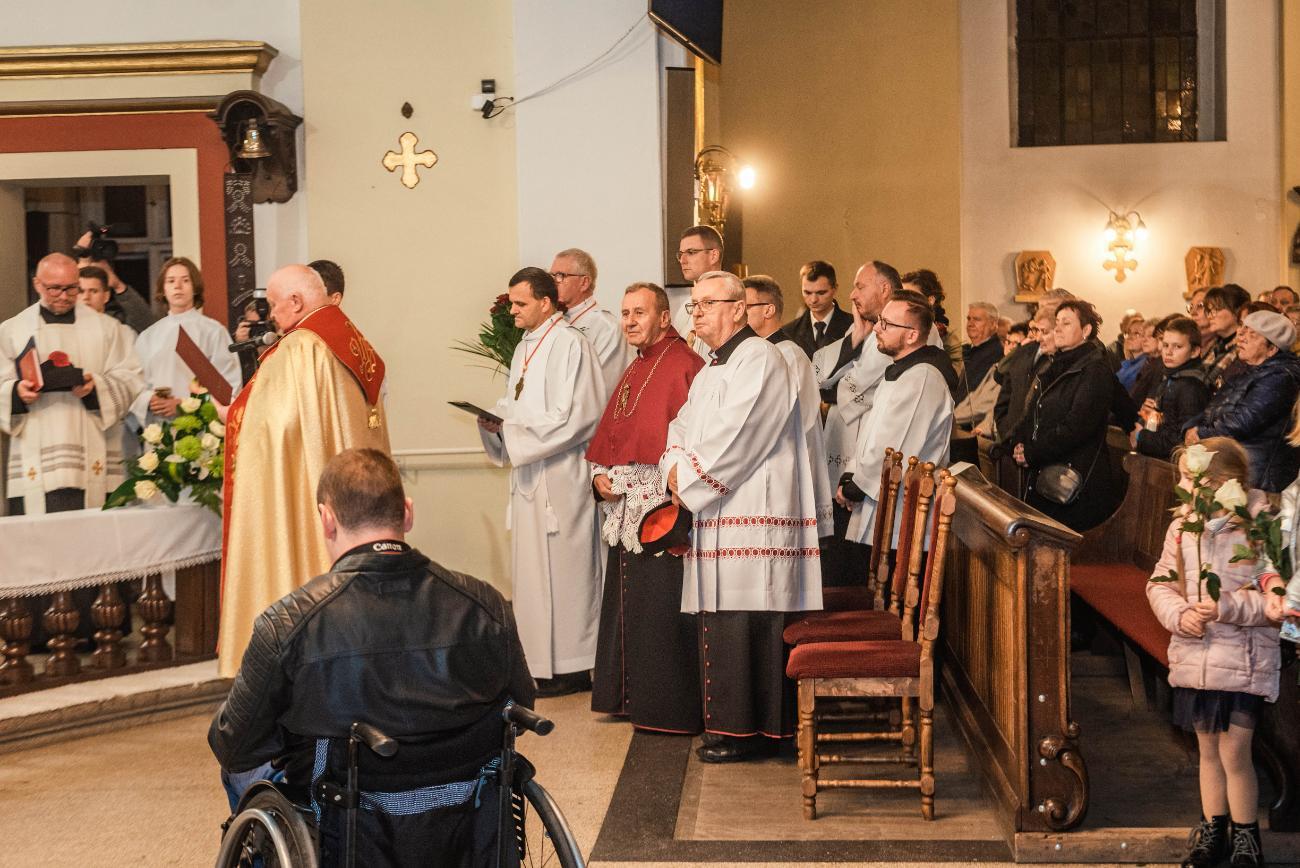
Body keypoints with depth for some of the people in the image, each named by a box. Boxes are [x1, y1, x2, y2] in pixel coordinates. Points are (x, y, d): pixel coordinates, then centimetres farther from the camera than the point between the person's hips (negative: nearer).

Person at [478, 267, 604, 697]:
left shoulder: (569, 345, -11)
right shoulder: (526, 347, 16)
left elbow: (573, 417, -18)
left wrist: (512, 430, -16)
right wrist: (495, 422, 3)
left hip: (560, 479, -9)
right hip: (530, 476, 9)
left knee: (561, 569, -4)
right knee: (532, 570, 10)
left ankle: (570, 667, 3)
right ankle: (540, 663, 17)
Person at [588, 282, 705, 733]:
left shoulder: (683, 365, -11)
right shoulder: (634, 370, 18)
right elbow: (608, 433, 21)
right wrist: (599, 475, 3)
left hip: (662, 509, -9)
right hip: (623, 508, 9)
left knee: (660, 607, -4)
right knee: (625, 605, 15)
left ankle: (667, 706, 5)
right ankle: (629, 695, 26)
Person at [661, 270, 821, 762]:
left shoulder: (758, 359, -10)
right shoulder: (711, 370, 22)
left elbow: (735, 436, -18)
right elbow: (683, 428, 18)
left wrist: (689, 478, -10)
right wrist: (676, 467, -2)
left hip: (753, 514, -10)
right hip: (717, 516, 10)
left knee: (744, 624, -8)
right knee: (720, 624, 12)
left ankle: (747, 730, 0)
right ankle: (730, 722, 20)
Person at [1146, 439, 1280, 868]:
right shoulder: (1181, 527, 1)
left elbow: (1277, 599, -16)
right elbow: (1160, 584, 6)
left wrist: (1228, 607, -25)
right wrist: (1179, 614, -12)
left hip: (1243, 662, -5)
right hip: (1194, 659, 5)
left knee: (1234, 753, 0)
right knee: (1208, 751, 17)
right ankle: (1213, 832, 31)